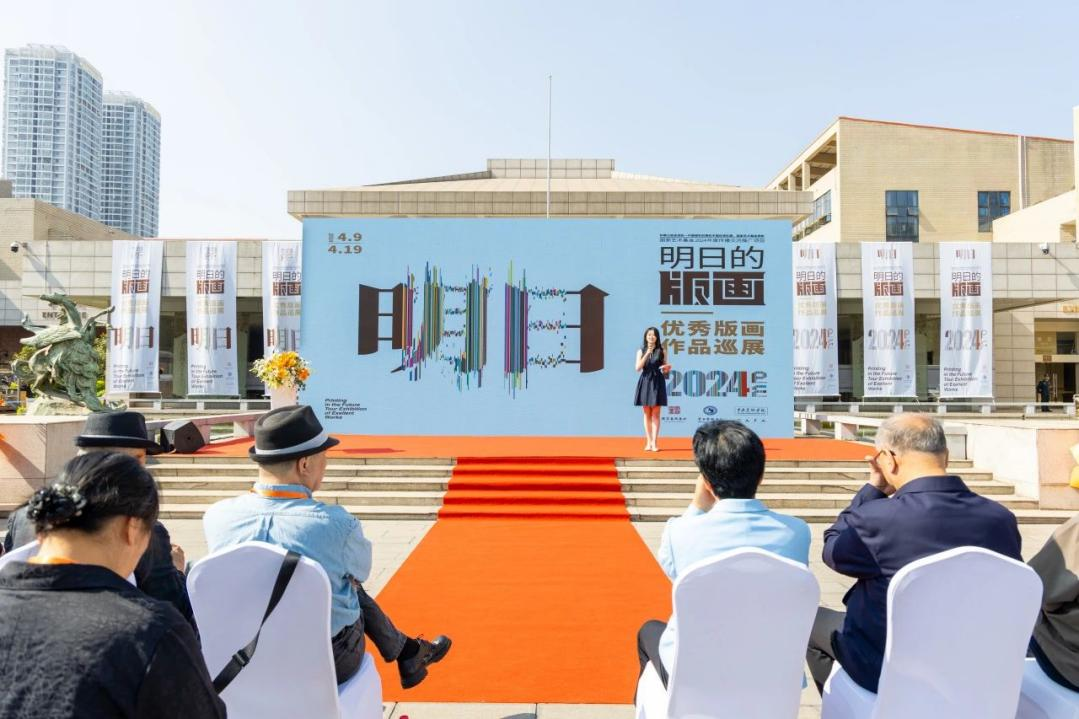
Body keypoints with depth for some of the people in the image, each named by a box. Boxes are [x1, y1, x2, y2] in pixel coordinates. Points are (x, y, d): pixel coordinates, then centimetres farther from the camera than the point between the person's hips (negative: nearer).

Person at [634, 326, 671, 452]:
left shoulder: (662, 351, 4)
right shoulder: (641, 351, 6)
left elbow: (664, 370, 8)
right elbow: (638, 368, -7)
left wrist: (667, 369, -16)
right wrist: (647, 353, -14)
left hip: (657, 383, -1)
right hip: (645, 382, 1)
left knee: (655, 414, -2)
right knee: (647, 414, 5)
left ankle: (654, 443, -2)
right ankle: (648, 442, 11)